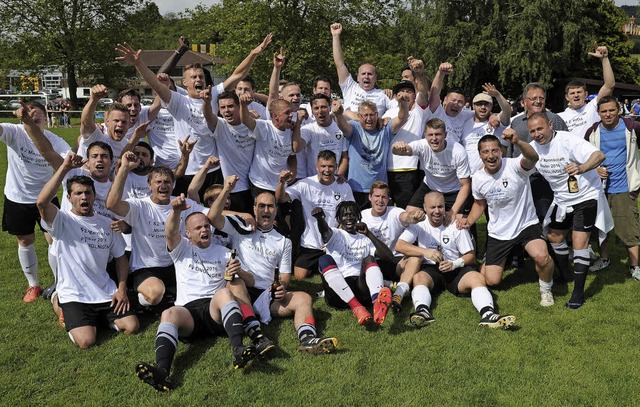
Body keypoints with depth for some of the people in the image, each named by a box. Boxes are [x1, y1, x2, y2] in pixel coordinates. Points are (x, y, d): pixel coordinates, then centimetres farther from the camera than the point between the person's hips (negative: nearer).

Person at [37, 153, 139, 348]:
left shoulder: (107, 224, 7)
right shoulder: (63, 221, -7)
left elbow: (120, 257, 13)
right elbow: (42, 202, -29)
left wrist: (122, 289, 1)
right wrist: (65, 168, -31)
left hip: (106, 292, 4)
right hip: (74, 295, -4)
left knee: (131, 326, -9)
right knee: (86, 341, -20)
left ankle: (97, 315, 20)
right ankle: (59, 305, 12)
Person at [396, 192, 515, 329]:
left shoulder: (456, 226, 6)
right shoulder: (419, 225, 5)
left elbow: (471, 255, 6)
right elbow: (399, 245, -8)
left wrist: (455, 264, -15)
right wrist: (425, 252, -21)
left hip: (455, 271, 1)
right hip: (430, 270, -1)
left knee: (478, 278, -29)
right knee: (418, 277, -35)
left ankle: (488, 314, -51)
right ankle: (422, 312, -59)